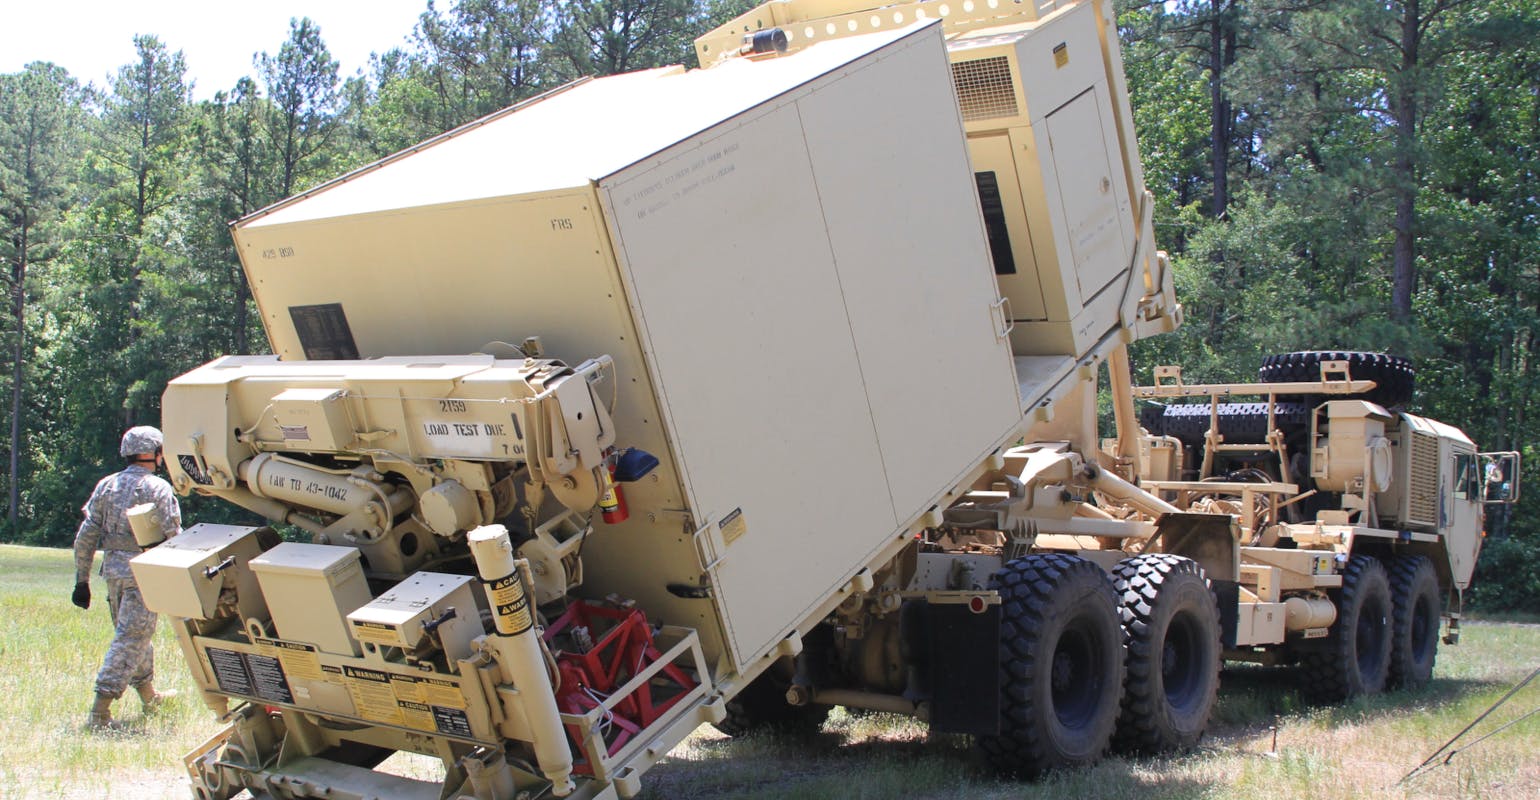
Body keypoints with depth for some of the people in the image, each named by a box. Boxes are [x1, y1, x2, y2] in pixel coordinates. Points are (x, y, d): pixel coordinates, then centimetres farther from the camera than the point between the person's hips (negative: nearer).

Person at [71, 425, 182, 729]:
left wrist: (82, 580, 12)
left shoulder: (106, 485, 9)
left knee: (131, 634, 19)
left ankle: (150, 698, 34)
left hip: (113, 570, 7)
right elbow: (173, 535, -14)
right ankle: (99, 711, -10)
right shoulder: (157, 488, -8)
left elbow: (85, 537, 7)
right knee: (131, 638, -4)